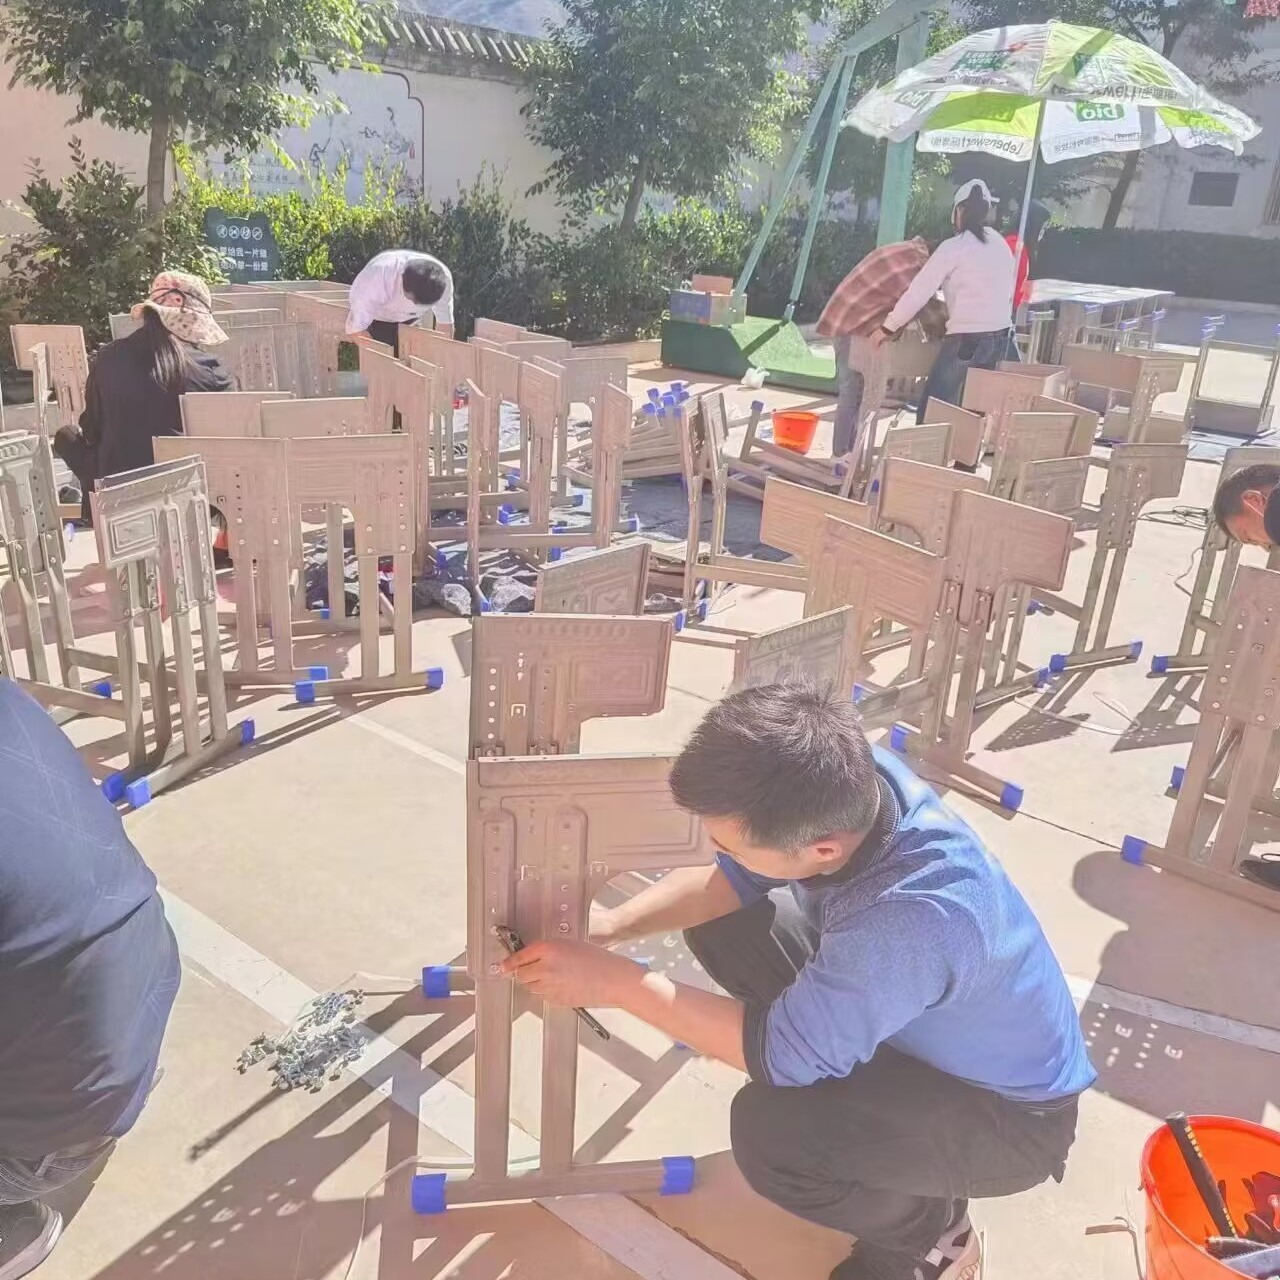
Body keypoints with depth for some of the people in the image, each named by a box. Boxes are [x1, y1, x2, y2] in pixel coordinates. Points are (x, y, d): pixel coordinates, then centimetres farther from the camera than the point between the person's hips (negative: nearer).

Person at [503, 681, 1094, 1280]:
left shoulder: (916, 917, -44)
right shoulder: (846, 780, -23)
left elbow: (781, 1053, -31)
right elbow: (734, 878, -5)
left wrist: (616, 981, -26)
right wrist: (611, 925, -17)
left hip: (1011, 1113, -7)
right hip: (911, 1021, 7)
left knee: (770, 1132, -31)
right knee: (721, 928, 0)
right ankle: (861, 1093, 17)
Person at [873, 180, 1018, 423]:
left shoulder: (954, 247, -7)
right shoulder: (1001, 244, 12)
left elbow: (919, 292, -8)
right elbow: (1008, 292, 17)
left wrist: (888, 327, 0)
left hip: (967, 339, -7)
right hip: (1001, 337, 7)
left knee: (933, 409, 0)